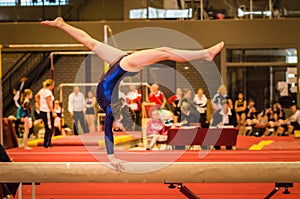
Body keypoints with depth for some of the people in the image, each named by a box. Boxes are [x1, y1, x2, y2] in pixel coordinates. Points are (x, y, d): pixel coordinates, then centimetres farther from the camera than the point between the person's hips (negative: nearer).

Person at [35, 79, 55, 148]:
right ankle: (46, 144, 0)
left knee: (48, 129, 16)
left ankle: (47, 144, 19)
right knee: (49, 129, -3)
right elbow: (49, 103, -20)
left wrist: (40, 105, 24)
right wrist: (53, 112, -17)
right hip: (47, 112, -10)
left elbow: (36, 97, 25)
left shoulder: (42, 90, 11)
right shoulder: (48, 92, -17)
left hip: (42, 111, 10)